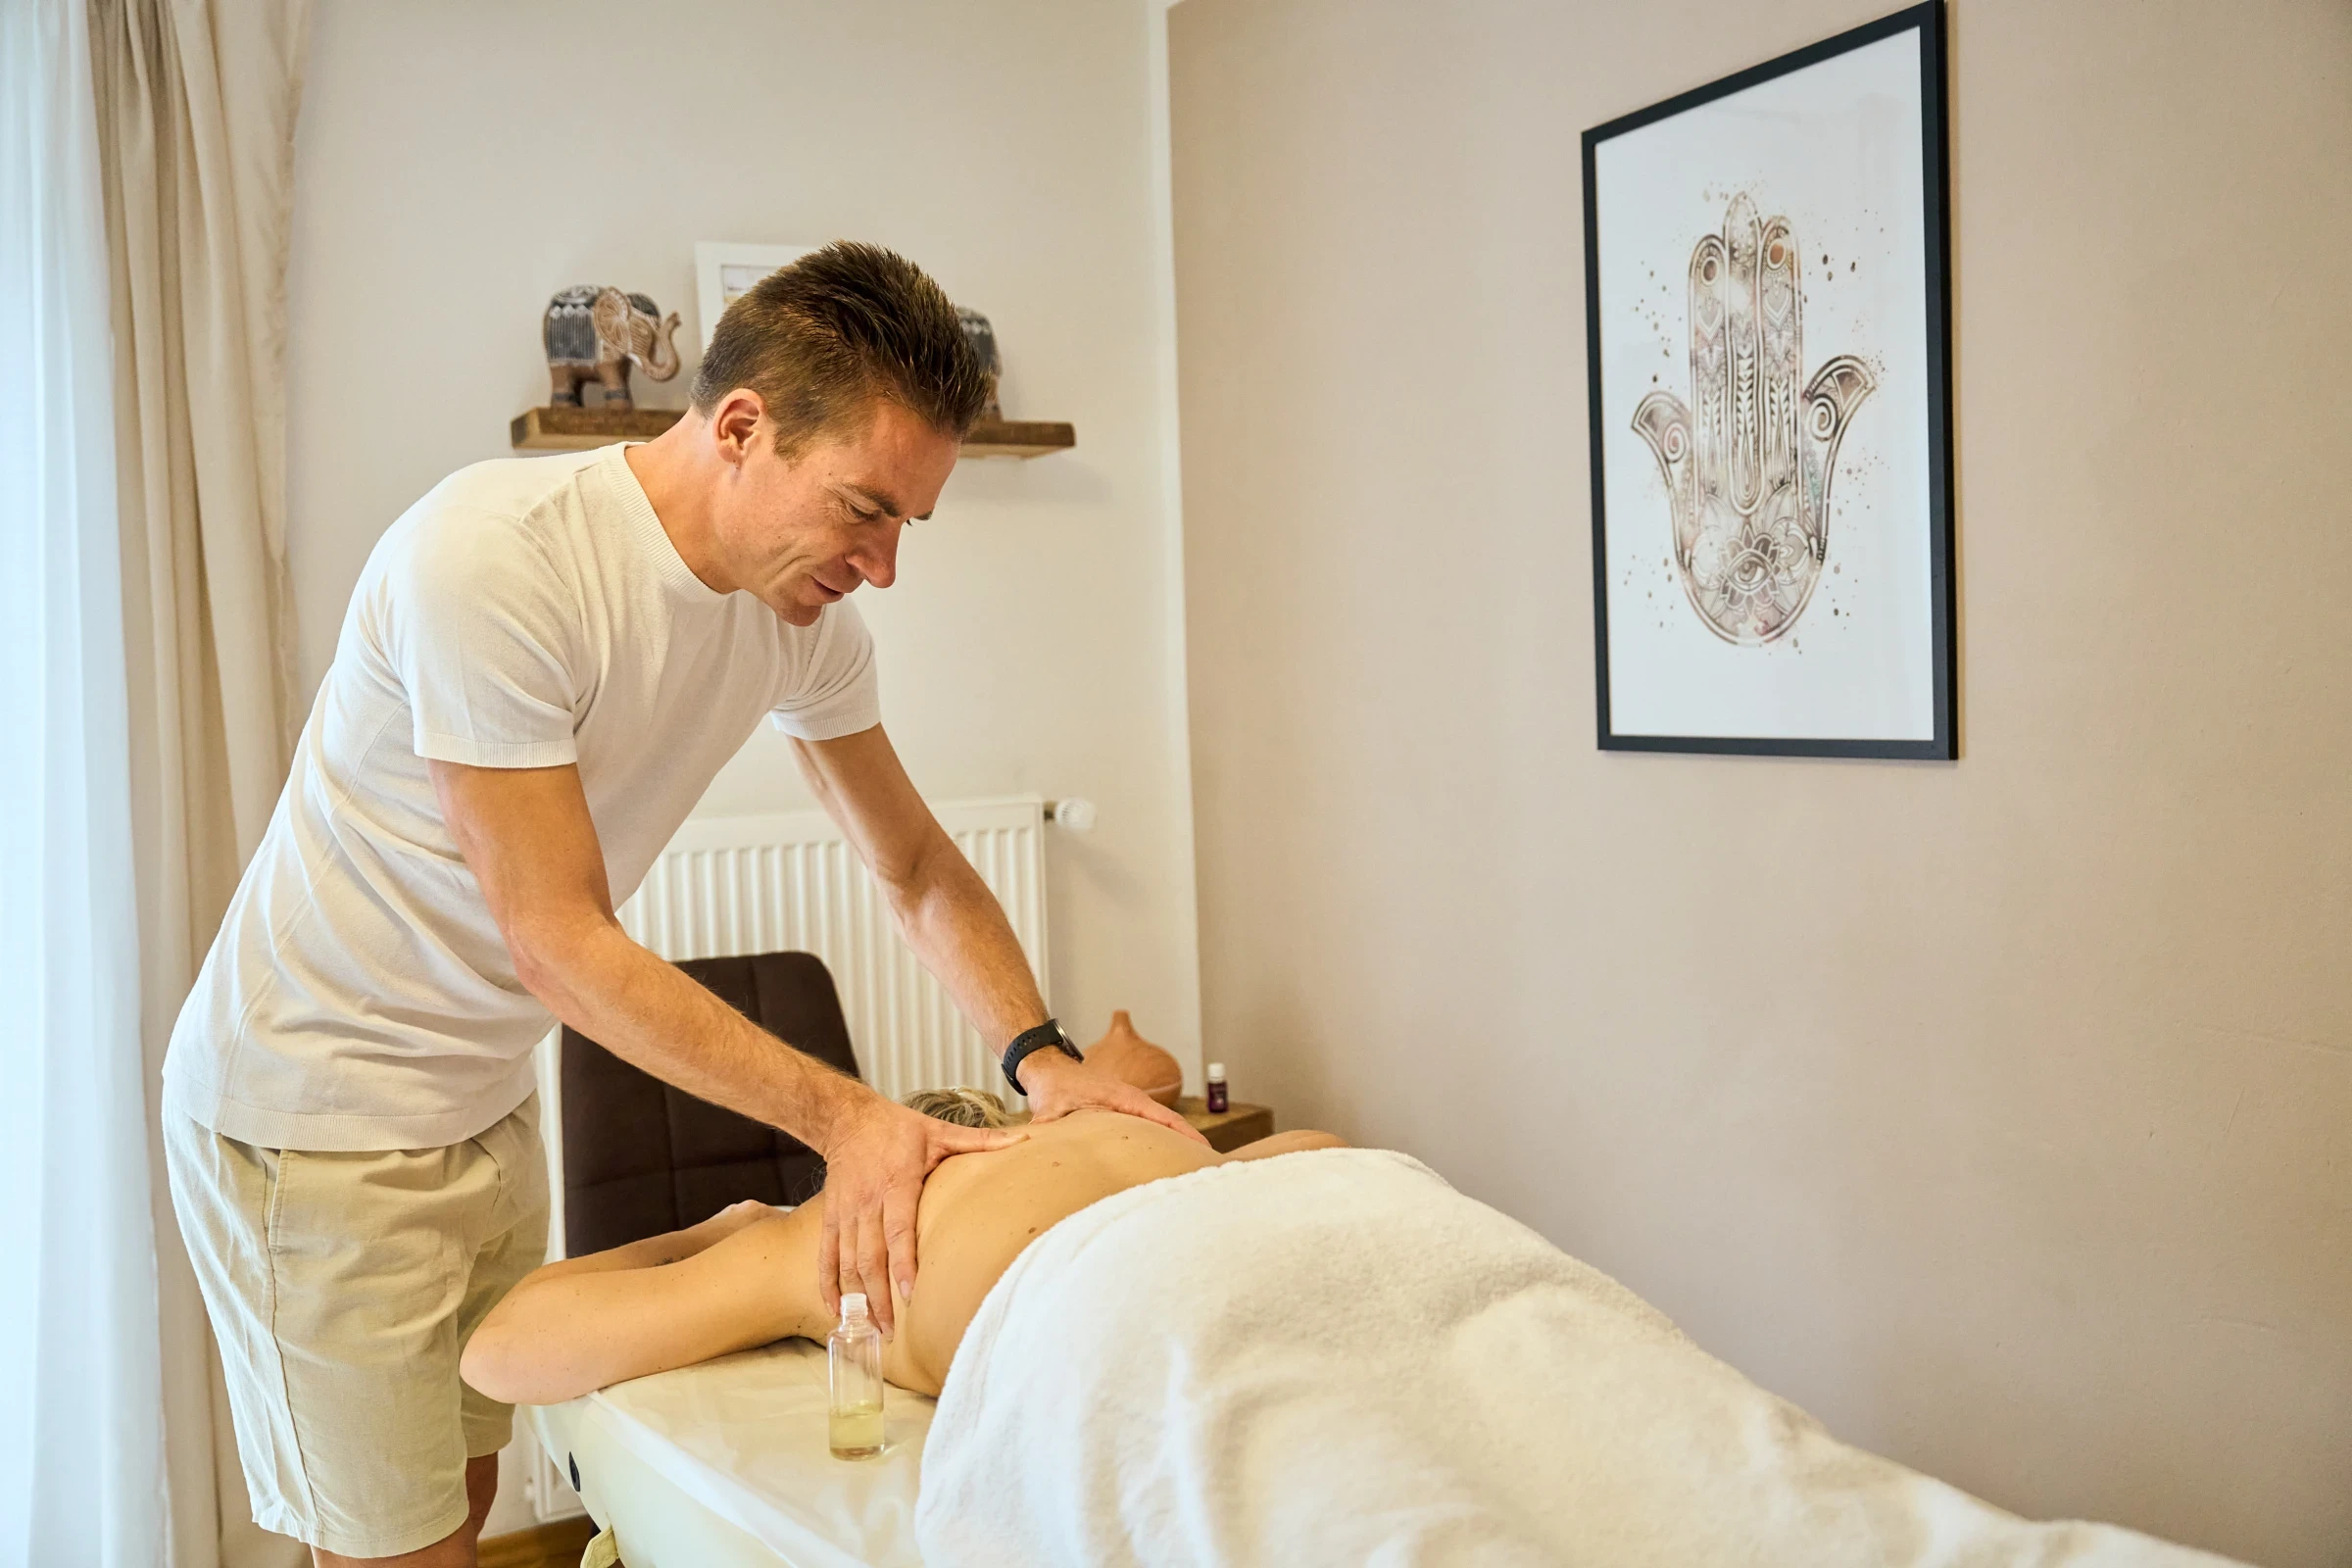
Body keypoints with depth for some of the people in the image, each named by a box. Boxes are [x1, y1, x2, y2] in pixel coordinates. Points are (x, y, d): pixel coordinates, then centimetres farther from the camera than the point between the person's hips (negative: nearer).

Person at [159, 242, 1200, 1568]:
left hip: (488, 1098, 7)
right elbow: (560, 945, -27)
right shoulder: (489, 555, -28)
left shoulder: (804, 605, -6)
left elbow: (918, 866, 3)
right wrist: (841, 1112, -28)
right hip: (318, 1114, -6)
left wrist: (1039, 1054, -13)